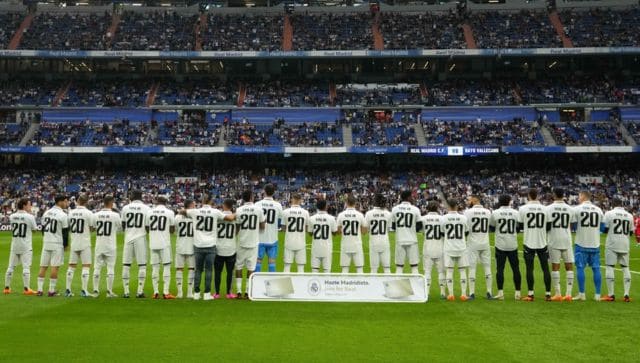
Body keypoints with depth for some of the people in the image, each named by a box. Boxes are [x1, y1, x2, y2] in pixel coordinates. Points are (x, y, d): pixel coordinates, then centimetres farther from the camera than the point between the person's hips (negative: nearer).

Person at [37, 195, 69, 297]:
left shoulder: (46, 213, 9)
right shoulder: (62, 215, -12)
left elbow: (43, 228, 14)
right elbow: (65, 232, -10)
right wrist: (65, 244, 1)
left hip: (46, 242, 6)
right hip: (57, 243, -6)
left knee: (43, 266, 8)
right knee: (55, 267, -1)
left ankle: (39, 289, 8)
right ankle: (52, 290, 1)